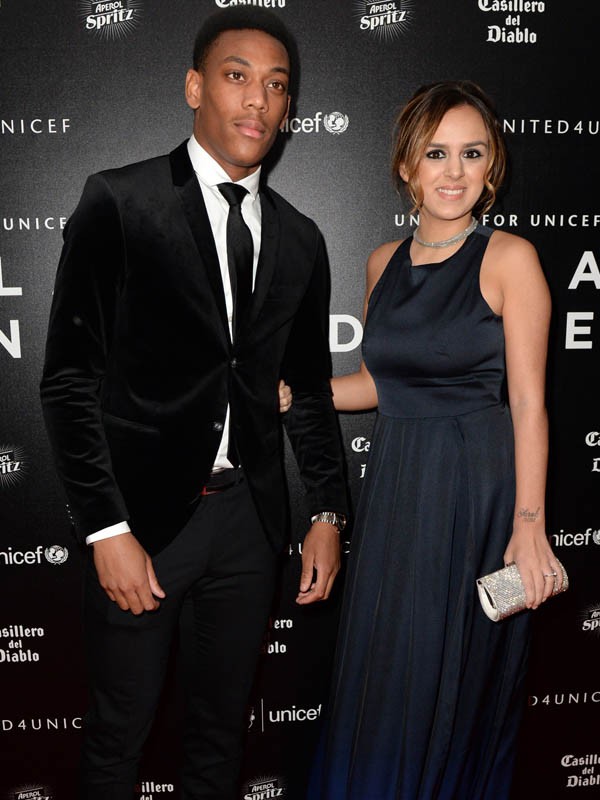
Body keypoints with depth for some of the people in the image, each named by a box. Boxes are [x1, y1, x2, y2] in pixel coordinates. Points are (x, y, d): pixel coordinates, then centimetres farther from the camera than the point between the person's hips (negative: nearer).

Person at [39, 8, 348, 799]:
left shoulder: (299, 238, 8)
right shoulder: (119, 201, -7)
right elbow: (69, 377, -10)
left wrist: (328, 512, 6)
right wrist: (106, 529, -14)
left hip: (249, 517, 4)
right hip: (144, 511, -4)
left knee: (222, 729, 18)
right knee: (119, 733, 11)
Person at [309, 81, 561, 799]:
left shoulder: (509, 259, -9)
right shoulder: (384, 263, 7)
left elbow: (527, 401, -12)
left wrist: (529, 525, -17)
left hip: (477, 492, -5)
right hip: (394, 489, 5)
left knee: (454, 683, 8)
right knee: (376, 678, 13)